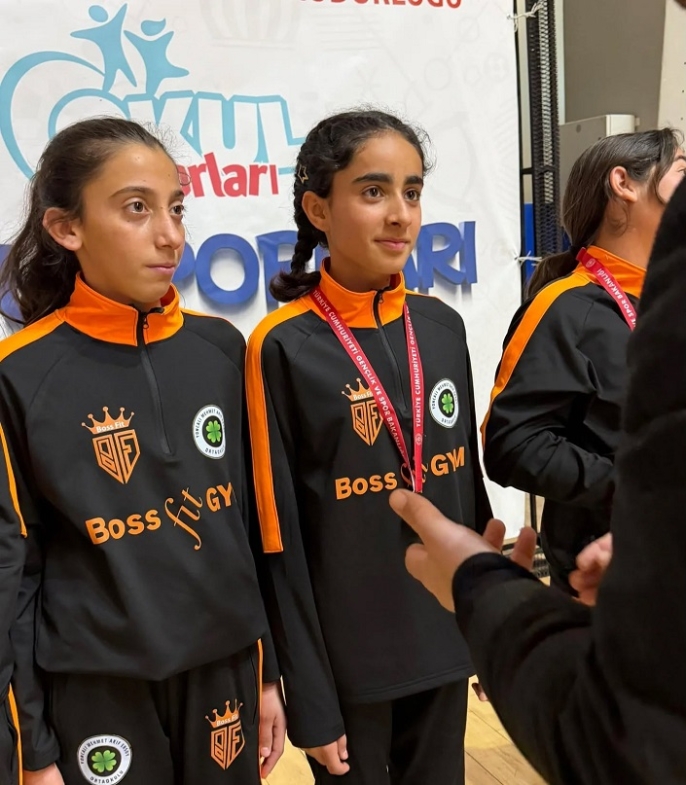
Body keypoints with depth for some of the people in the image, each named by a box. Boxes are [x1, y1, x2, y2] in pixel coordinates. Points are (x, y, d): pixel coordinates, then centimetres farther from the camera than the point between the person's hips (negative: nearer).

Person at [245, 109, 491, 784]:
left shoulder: (442, 327, 1)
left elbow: (468, 481, 9)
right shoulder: (283, 347, -14)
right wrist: (309, 701, -9)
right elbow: (279, 538, -12)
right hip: (349, 661, -4)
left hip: (446, 645, 5)